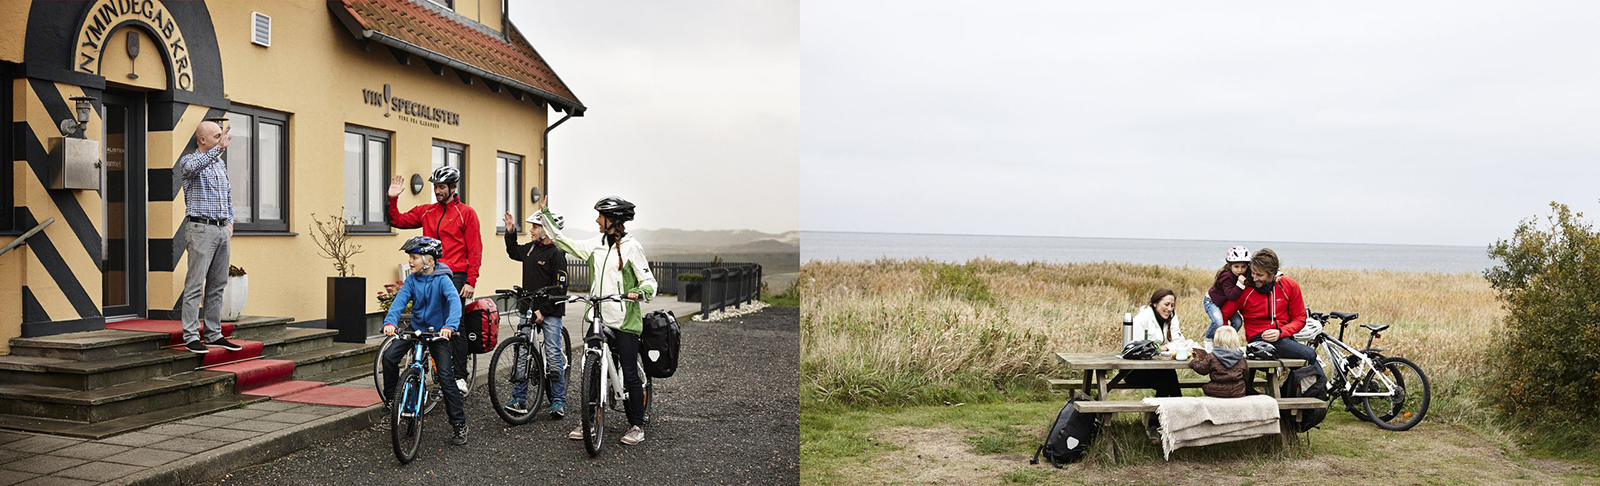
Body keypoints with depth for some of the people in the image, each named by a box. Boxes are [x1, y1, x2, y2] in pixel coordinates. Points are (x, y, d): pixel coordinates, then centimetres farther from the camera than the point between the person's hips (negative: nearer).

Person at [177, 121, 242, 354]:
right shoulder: (189, 160, -4)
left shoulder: (221, 163, 18)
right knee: (195, 284, -7)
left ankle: (214, 334, 14)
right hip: (201, 228, -7)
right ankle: (191, 337, -5)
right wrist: (219, 148, -35)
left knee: (217, 285, 9)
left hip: (222, 230, 7)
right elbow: (192, 166, -30)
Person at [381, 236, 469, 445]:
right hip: (416, 328, 5)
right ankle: (392, 400, 6)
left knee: (446, 376, -9)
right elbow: (400, 300, -16)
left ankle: (459, 424, 0)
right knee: (389, 356, -15)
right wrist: (390, 322, -36)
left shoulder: (442, 279, -18)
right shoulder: (411, 280, -4)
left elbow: (454, 301, -33)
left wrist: (449, 326, -50)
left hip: (438, 332, -5)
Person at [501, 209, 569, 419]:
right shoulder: (530, 248, 10)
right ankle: (519, 399, 12)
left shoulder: (556, 254, -12)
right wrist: (510, 232, 20)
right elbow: (513, 252, 33)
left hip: (550, 313, -7)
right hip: (528, 309, 7)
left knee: (554, 355, -3)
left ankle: (558, 402, 5)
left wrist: (544, 310, -17)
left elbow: (560, 288, -15)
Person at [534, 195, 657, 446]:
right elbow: (563, 242, 22)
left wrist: (638, 292, -28)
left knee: (630, 373, -1)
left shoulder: (631, 246, -6)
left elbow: (649, 281, -6)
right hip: (597, 319, 6)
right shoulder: (595, 245, 10)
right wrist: (546, 213, 22)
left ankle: (637, 426, 9)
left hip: (624, 320, -6)